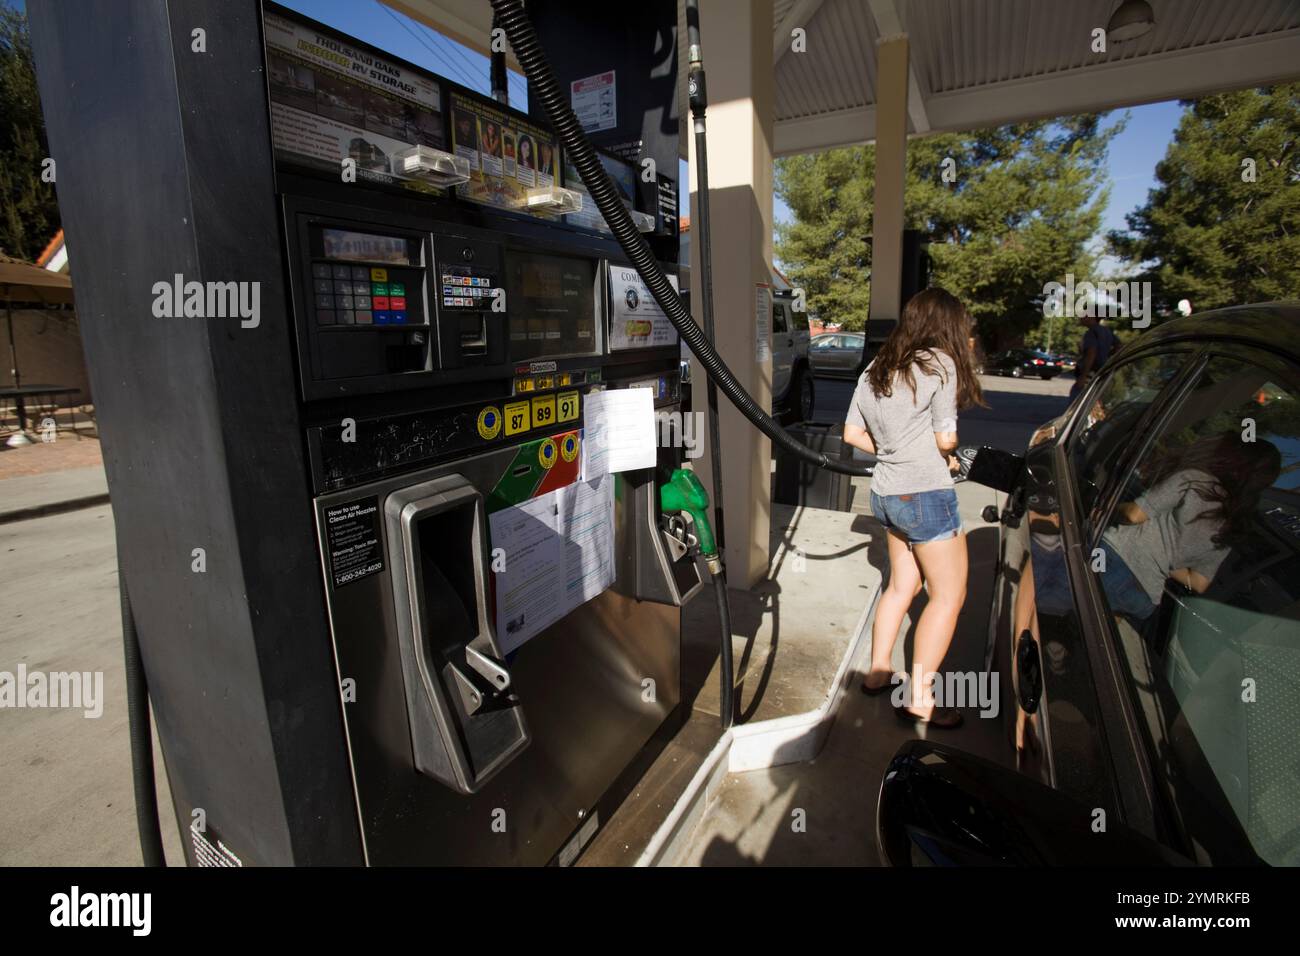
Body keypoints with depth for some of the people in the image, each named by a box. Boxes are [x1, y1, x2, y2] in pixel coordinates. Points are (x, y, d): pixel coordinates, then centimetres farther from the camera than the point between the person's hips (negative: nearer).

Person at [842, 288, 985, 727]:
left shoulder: (876, 370, 11)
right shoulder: (939, 363, -9)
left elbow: (852, 434, 11)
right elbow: (946, 440, -11)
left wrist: (895, 452, 14)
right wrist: (944, 454, 10)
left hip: (886, 492, 8)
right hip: (926, 494, -8)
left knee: (901, 585, 19)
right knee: (949, 594, 4)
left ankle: (877, 673, 28)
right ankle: (918, 698, 6)